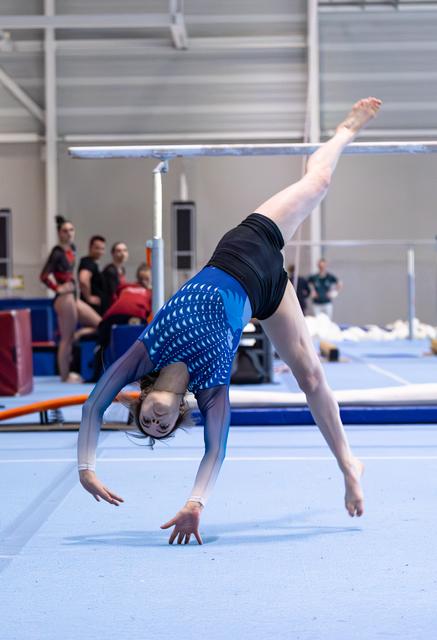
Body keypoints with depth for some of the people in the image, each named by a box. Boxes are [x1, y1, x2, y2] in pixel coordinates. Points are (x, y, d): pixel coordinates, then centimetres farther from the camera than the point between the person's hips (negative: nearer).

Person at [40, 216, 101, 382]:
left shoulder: (72, 249, 10)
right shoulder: (57, 252, -13)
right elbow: (44, 276, -20)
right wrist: (58, 288, -14)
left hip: (73, 297, 9)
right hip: (64, 299, -9)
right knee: (67, 338, -4)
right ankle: (65, 375, 5)